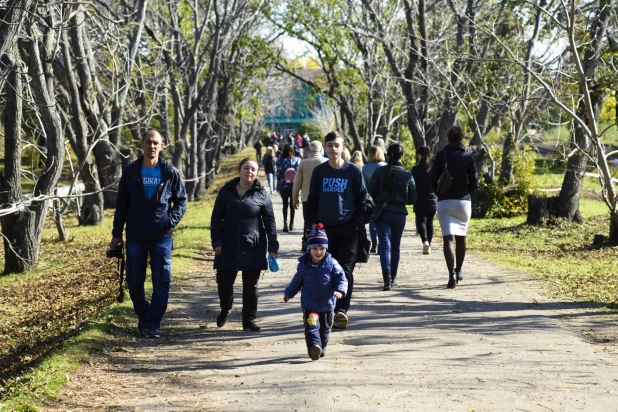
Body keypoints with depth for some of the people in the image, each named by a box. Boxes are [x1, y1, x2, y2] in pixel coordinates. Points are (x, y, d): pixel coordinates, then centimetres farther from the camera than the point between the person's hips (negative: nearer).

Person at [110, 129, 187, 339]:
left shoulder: (171, 173, -1)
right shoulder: (130, 172, 2)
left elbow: (181, 200, 5)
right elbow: (121, 205, 7)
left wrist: (172, 221, -12)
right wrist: (117, 234, 6)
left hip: (162, 237, -1)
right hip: (135, 237, 1)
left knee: (161, 282, -4)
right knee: (134, 282, 7)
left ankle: (153, 323, 3)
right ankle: (143, 315, 28)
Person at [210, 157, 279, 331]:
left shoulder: (262, 194, 1)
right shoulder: (226, 191, 3)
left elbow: (270, 222, 2)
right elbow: (216, 218, 4)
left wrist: (273, 246, -3)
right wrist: (216, 242, -4)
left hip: (253, 249, -1)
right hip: (228, 247, 1)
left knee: (250, 286, 4)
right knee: (224, 282, 6)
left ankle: (249, 320, 14)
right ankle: (225, 309, 34)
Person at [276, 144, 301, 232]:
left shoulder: (280, 161, -6)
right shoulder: (297, 160, -2)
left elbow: (278, 174, -5)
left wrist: (278, 186, 3)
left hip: (283, 186, -1)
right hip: (294, 185, 1)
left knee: (285, 204, 4)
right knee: (292, 204, 12)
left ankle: (285, 223, -10)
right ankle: (291, 224, 16)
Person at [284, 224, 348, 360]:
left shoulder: (331, 263, -4)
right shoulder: (303, 265, 0)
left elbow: (341, 278, -6)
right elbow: (297, 281, 16)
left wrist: (339, 290, -25)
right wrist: (288, 293, 28)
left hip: (327, 303, 1)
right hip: (309, 304, -1)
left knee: (325, 328, 13)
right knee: (312, 326, -19)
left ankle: (322, 348, 32)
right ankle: (314, 346, -33)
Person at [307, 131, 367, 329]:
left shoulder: (353, 171, 1)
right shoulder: (319, 171, 6)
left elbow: (362, 199, 5)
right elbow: (312, 199, 12)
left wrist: (357, 222, -3)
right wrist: (313, 222, 5)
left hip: (348, 228, -2)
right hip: (324, 228, 2)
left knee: (345, 270, -8)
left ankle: (342, 310, -12)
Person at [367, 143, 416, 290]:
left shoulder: (379, 172, -6)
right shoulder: (407, 175, -4)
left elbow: (370, 192, -7)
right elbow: (412, 199, 0)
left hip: (381, 212, -1)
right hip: (399, 213, 1)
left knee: (385, 244, -4)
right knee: (395, 245, 16)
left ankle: (387, 277, -24)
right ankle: (393, 277, 28)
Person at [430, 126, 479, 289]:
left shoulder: (441, 155, -3)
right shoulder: (468, 157, 0)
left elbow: (432, 179, -6)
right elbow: (475, 182, -3)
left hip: (444, 202, -2)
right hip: (464, 202, 2)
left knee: (448, 238, -7)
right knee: (461, 237, 18)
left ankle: (452, 274, -23)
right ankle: (458, 271, 30)